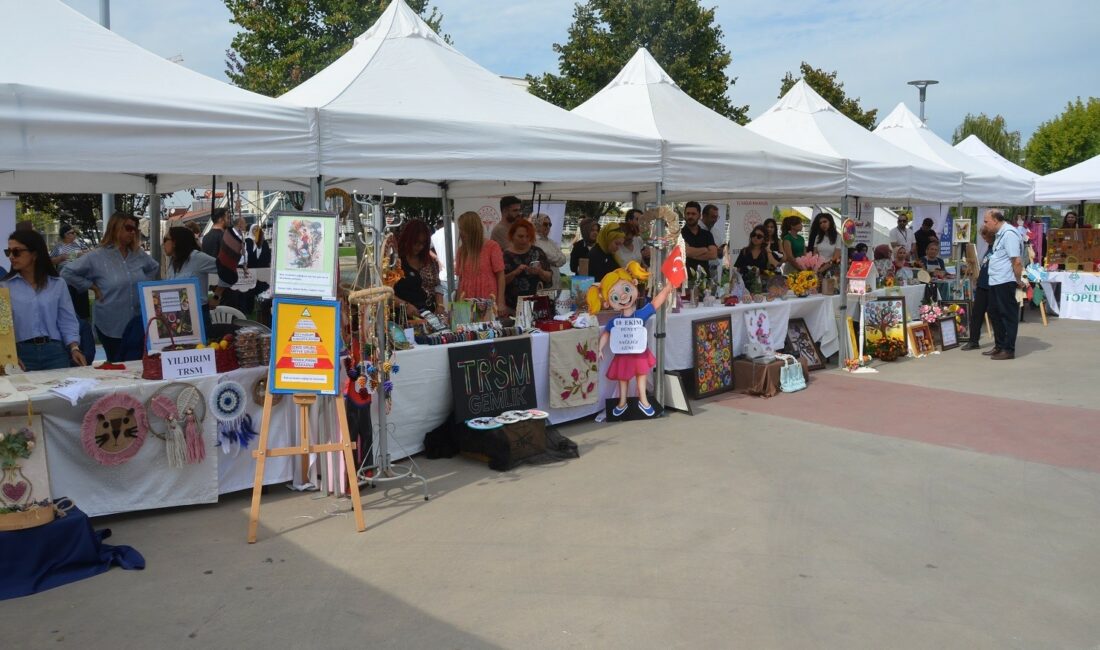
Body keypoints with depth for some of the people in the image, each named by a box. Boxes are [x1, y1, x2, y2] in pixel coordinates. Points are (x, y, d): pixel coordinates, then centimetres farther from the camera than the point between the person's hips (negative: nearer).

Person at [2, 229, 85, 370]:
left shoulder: (58, 284, 7)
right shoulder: (5, 286, 4)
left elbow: (67, 321, 6)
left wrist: (74, 348, -9)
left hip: (55, 352, 1)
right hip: (22, 353, -1)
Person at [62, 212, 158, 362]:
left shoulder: (139, 254, 5)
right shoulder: (97, 257, -8)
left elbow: (155, 268, 24)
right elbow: (66, 273, -5)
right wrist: (92, 287, -8)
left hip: (138, 323, 4)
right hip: (111, 325, -4)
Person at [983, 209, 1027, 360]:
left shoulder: (1009, 233, -16)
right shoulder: (1000, 234, 15)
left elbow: (1017, 261, -21)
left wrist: (1019, 281, -13)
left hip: (1005, 282, -10)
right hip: (995, 281, 10)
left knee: (1008, 316, -2)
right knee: (994, 314, 16)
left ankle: (1008, 349, 5)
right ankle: (999, 346, 26)